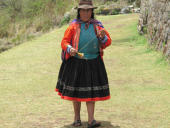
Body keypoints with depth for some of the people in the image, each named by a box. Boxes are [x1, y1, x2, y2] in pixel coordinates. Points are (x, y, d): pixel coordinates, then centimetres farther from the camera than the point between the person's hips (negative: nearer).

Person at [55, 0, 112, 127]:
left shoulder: (97, 26, 3)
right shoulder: (73, 26, -2)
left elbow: (108, 42, 3)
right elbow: (64, 42, -1)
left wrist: (103, 37, -19)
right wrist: (70, 49, -22)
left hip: (93, 63, 1)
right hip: (76, 63, -1)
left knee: (91, 91, -2)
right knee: (76, 91, 7)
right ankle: (77, 117, 24)